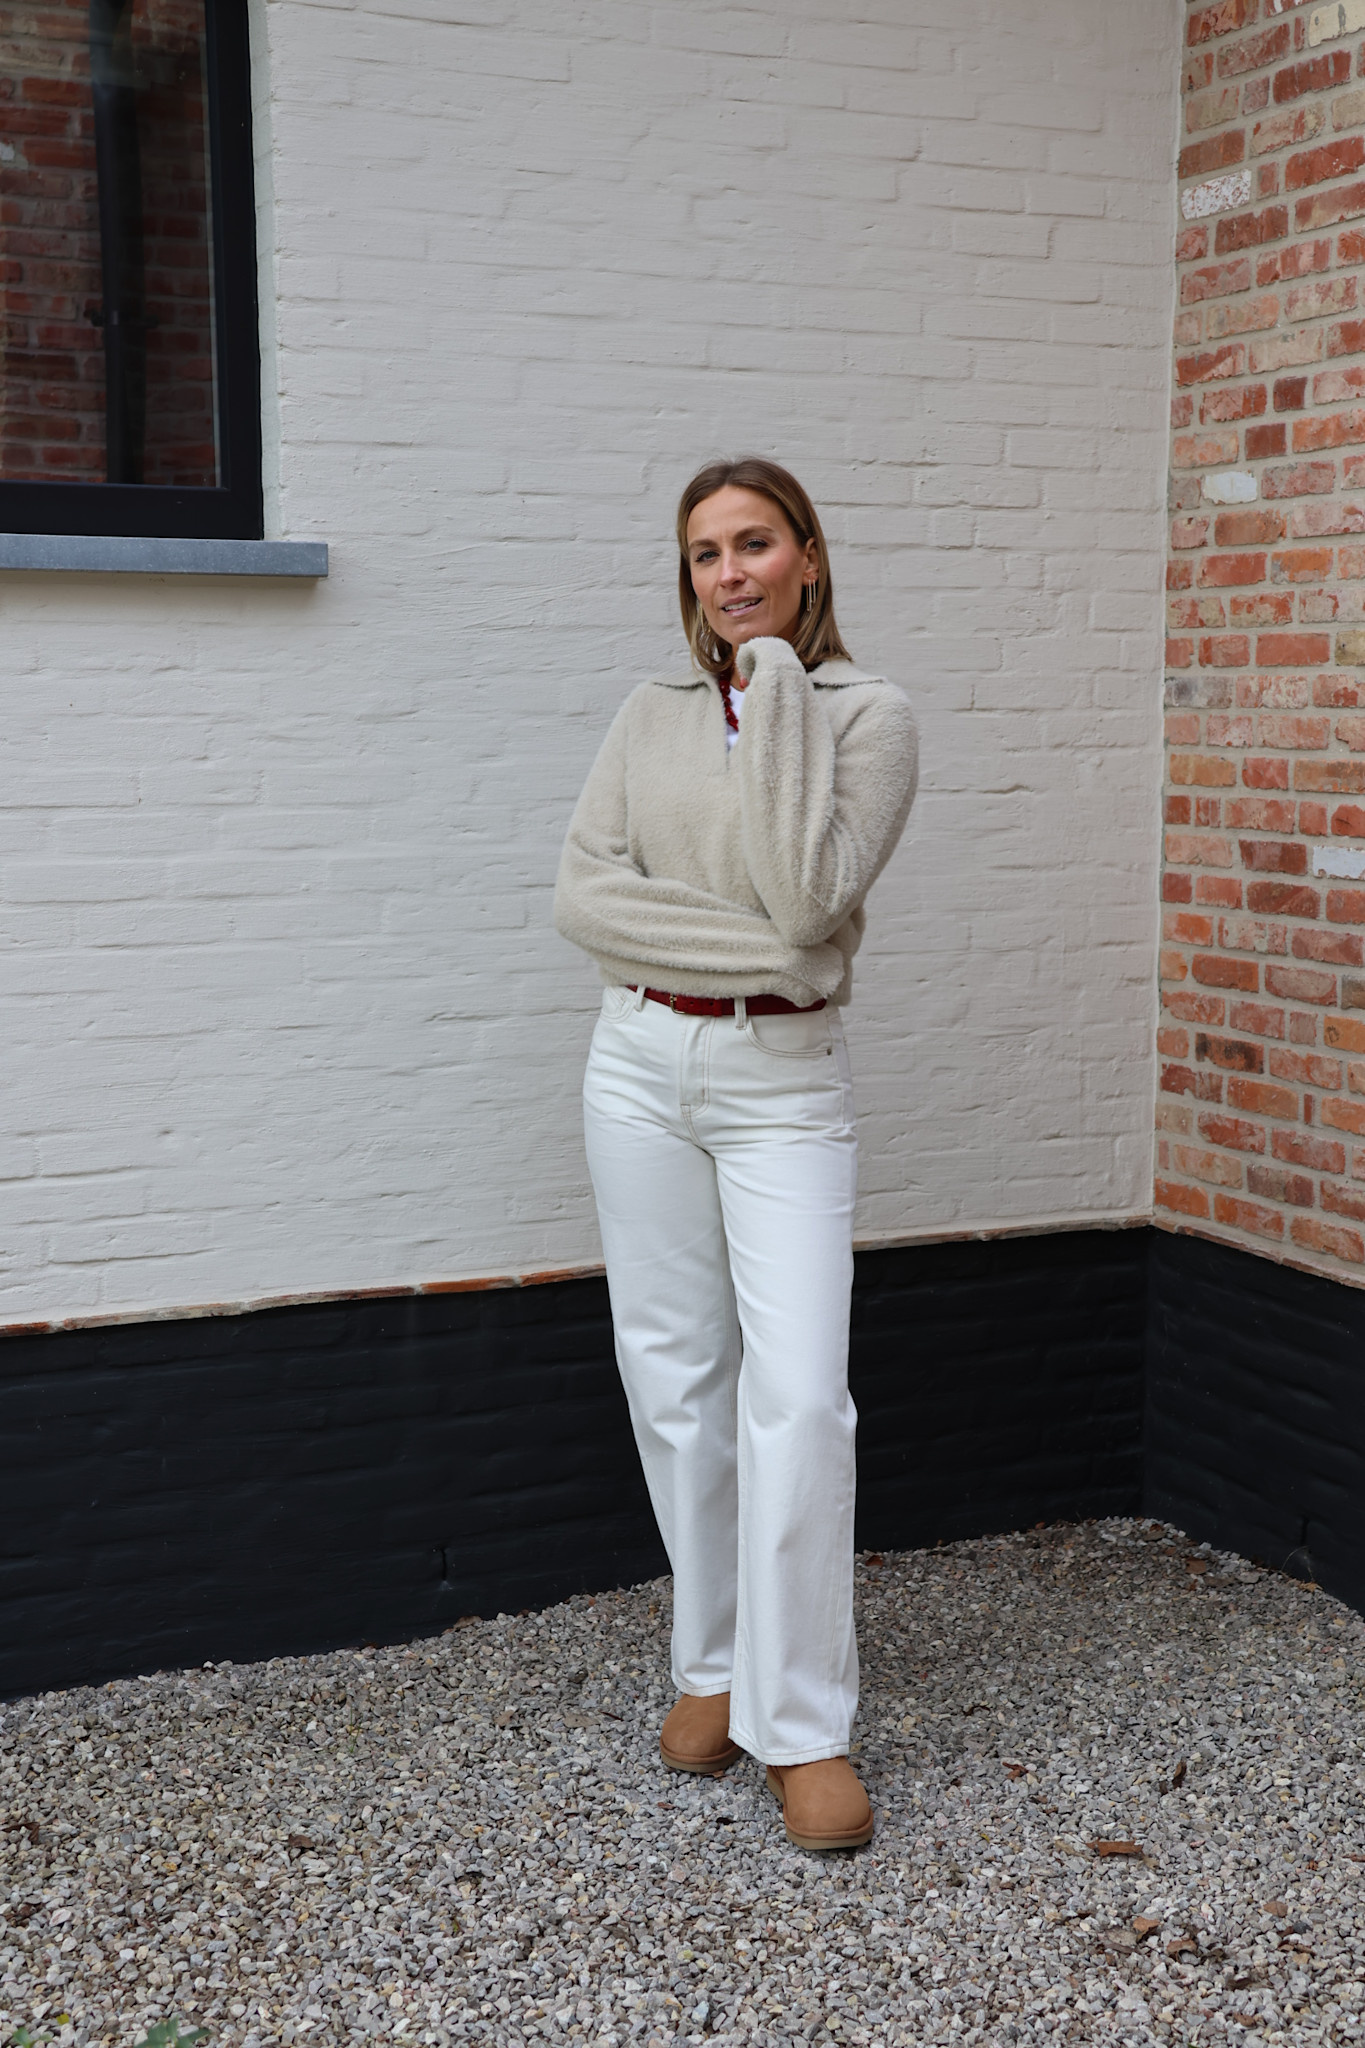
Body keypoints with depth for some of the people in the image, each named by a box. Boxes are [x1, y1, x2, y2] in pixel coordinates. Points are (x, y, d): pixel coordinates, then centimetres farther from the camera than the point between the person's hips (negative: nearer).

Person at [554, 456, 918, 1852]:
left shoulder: (867, 715, -3)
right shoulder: (651, 715, 8)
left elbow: (805, 898, -19)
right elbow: (582, 893, -4)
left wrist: (777, 690, -14)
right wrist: (745, 947, -15)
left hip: (784, 1082, -3)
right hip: (644, 1066, 4)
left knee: (798, 1395, -10)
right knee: (676, 1381, 9)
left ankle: (802, 1724, 2)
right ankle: (715, 1664, 26)